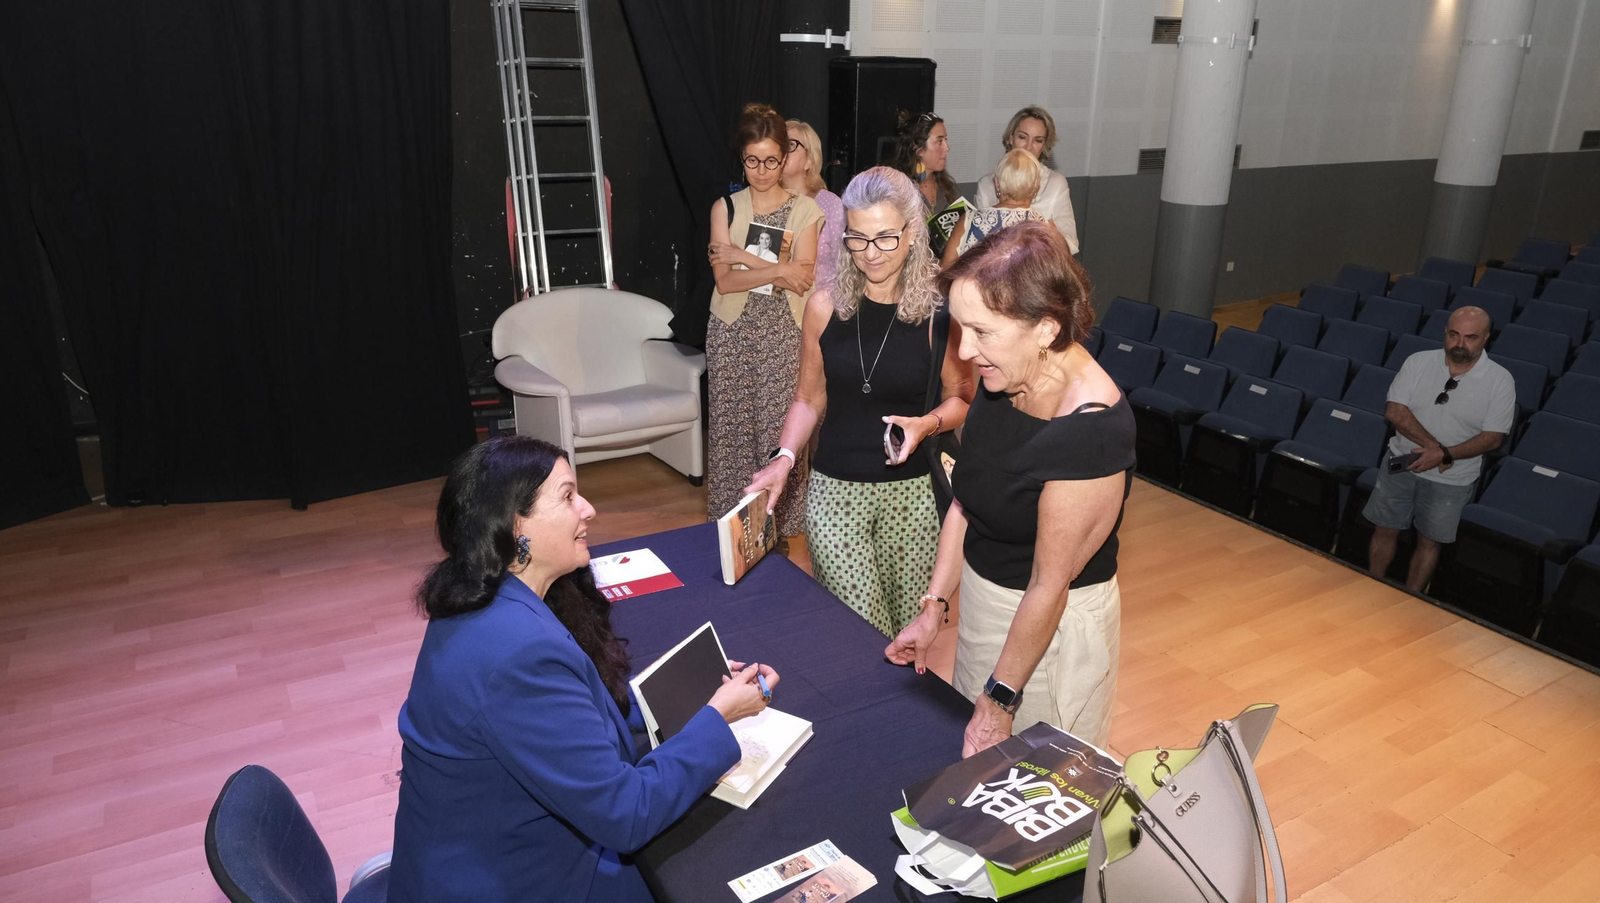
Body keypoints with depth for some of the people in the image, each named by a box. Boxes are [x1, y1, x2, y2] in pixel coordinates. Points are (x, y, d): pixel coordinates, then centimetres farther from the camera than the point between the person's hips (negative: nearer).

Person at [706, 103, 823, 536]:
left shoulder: (805, 210, 3)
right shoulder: (725, 207, 6)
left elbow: (802, 279, -8)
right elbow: (724, 280, -4)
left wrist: (743, 258, -13)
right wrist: (777, 269, -15)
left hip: (784, 334, -1)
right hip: (732, 333, 2)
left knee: (781, 429, -2)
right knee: (732, 428, 4)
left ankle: (781, 525, 12)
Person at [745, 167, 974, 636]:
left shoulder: (940, 310, -6)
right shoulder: (825, 306, -1)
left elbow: (959, 399, 5)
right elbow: (809, 399, 8)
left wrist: (928, 423, -16)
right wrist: (784, 458, -6)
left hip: (911, 492, -1)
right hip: (834, 490, 1)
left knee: (910, 625, 7)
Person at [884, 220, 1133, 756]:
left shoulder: (1092, 433, -31)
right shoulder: (1002, 381, -9)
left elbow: (1049, 587, -24)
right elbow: (965, 502, 2)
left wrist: (1001, 700, -17)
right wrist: (934, 606, 2)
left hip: (1053, 625, -7)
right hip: (980, 593, 7)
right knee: (973, 763, 24)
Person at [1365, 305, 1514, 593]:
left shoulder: (1500, 381, -11)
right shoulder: (1418, 362, -7)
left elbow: (1493, 437, -12)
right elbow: (1394, 410, -13)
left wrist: (1445, 455, -25)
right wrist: (1433, 446, -22)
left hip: (1451, 479, -1)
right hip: (1402, 463, 1)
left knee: (1429, 542, 11)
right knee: (1385, 531, 10)